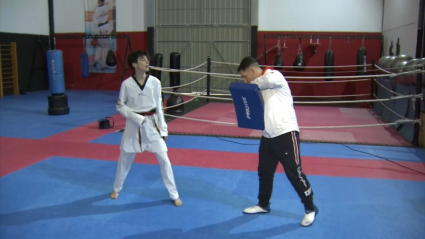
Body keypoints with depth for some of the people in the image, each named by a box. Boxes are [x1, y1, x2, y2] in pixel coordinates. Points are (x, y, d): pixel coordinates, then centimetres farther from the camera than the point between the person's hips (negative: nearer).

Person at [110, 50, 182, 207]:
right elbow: (120, 106, -2)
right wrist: (137, 118, -15)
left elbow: (159, 106, 1)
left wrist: (163, 129, 0)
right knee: (125, 159, 15)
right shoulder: (127, 84, -9)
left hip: (152, 124, 0)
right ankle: (116, 189, 40)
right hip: (133, 124, 0)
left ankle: (174, 195, 11)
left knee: (163, 159, -2)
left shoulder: (155, 82, -6)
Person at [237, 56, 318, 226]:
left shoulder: (275, 76, -8)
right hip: (268, 136, 9)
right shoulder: (260, 88, 14)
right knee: (264, 172, 18)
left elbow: (268, 80, -33)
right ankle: (263, 205, 37)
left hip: (286, 133, -8)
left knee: (294, 173, -1)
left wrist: (252, 85, -14)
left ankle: (310, 209, 17)